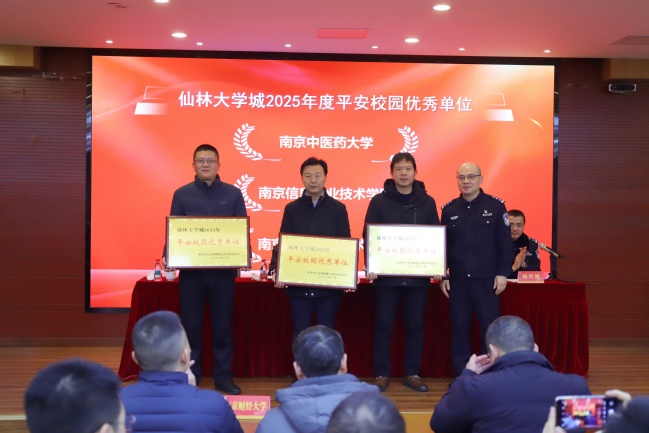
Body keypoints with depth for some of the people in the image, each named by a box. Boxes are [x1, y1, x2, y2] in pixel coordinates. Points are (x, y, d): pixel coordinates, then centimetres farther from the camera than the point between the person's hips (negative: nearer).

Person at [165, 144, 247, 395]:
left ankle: (223, 377, 16)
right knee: (190, 325, 6)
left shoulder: (233, 194, 4)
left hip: (223, 270, 0)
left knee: (222, 324, 6)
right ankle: (190, 377, 19)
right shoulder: (182, 194, 5)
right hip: (190, 270, 0)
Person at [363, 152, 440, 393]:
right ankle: (382, 374, 14)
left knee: (415, 325, 8)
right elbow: (368, 236, -2)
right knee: (383, 325, 3)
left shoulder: (427, 202, 5)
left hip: (418, 275, 2)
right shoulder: (379, 201, 1)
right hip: (386, 274, -1)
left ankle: (412, 374, 19)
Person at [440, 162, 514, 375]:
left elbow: (505, 243, 0)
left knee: (490, 328, 1)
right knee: (459, 330, 7)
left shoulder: (495, 206, 0)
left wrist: (502, 273, -5)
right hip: (457, 280, 3)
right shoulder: (449, 210, 7)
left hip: (487, 279, -2)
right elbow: (442, 246, 9)